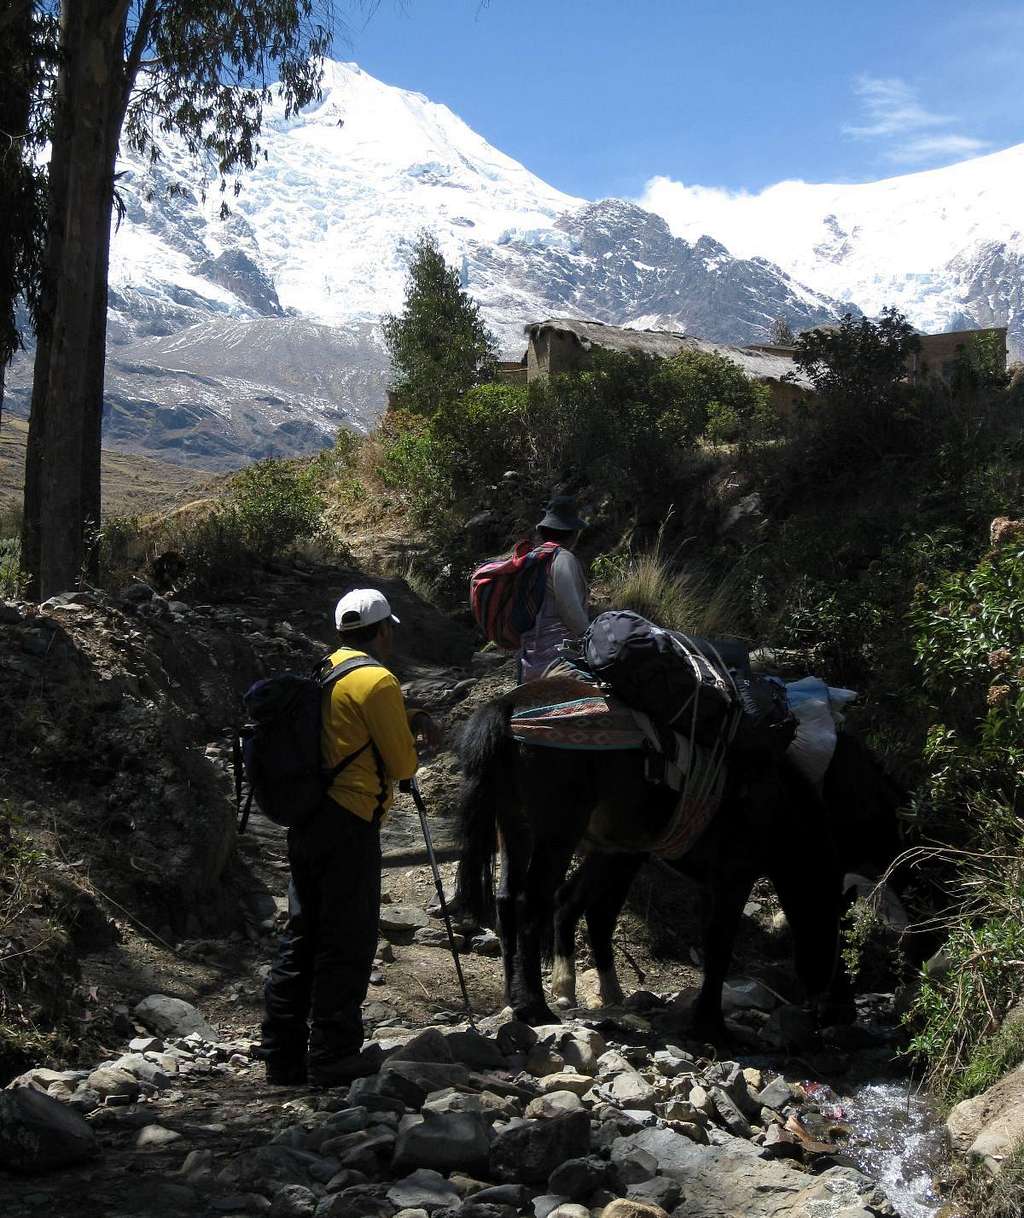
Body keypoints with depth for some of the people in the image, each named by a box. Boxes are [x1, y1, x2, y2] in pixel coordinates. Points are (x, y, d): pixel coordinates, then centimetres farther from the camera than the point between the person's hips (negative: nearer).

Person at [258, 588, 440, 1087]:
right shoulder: (376, 680, -12)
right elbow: (402, 765, -9)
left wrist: (410, 718, 12)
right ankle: (333, 1056, 6)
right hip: (349, 826, -8)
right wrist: (408, 745, 12)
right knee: (347, 942, 0)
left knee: (301, 936, 13)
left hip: (306, 819, 9)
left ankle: (283, 1055, 18)